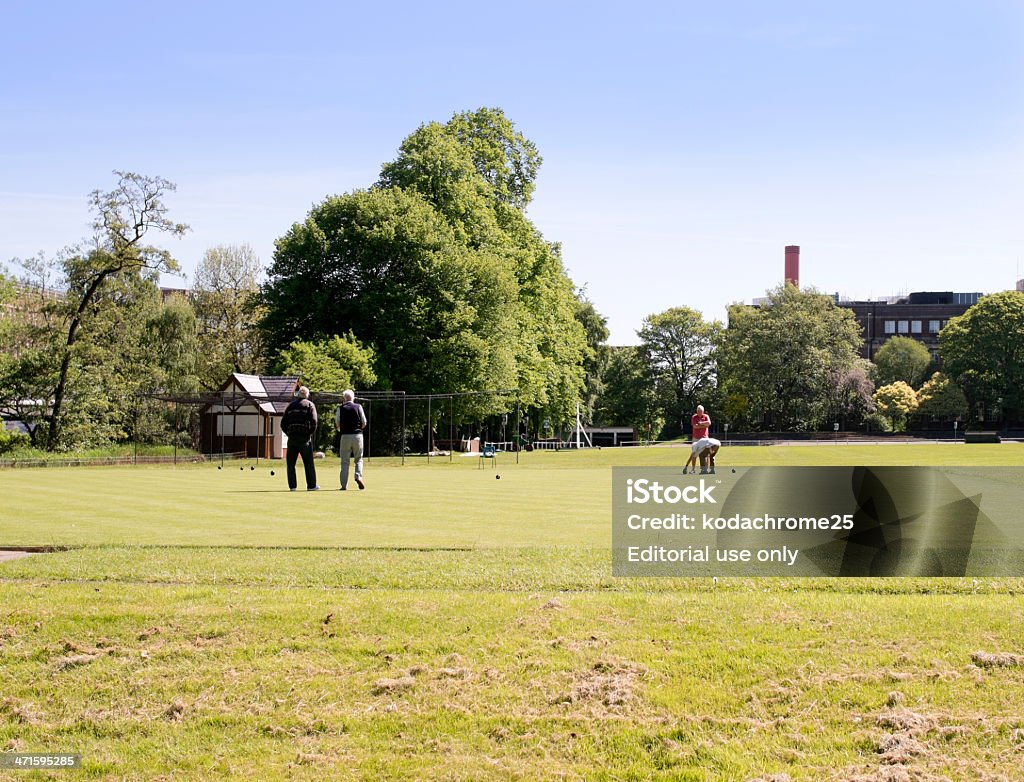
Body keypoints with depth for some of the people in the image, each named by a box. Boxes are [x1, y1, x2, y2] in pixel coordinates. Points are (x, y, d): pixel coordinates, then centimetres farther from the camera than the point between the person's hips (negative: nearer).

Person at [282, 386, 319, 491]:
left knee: (290, 463, 8)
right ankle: (311, 485, 4)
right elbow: (313, 422, -10)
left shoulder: (290, 405, 14)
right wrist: (311, 433, 3)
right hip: (305, 438, -2)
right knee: (308, 463, 4)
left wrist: (289, 434, 14)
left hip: (292, 438, 2)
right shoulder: (310, 405, 3)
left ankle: (292, 486, 3)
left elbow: (283, 424, 9)